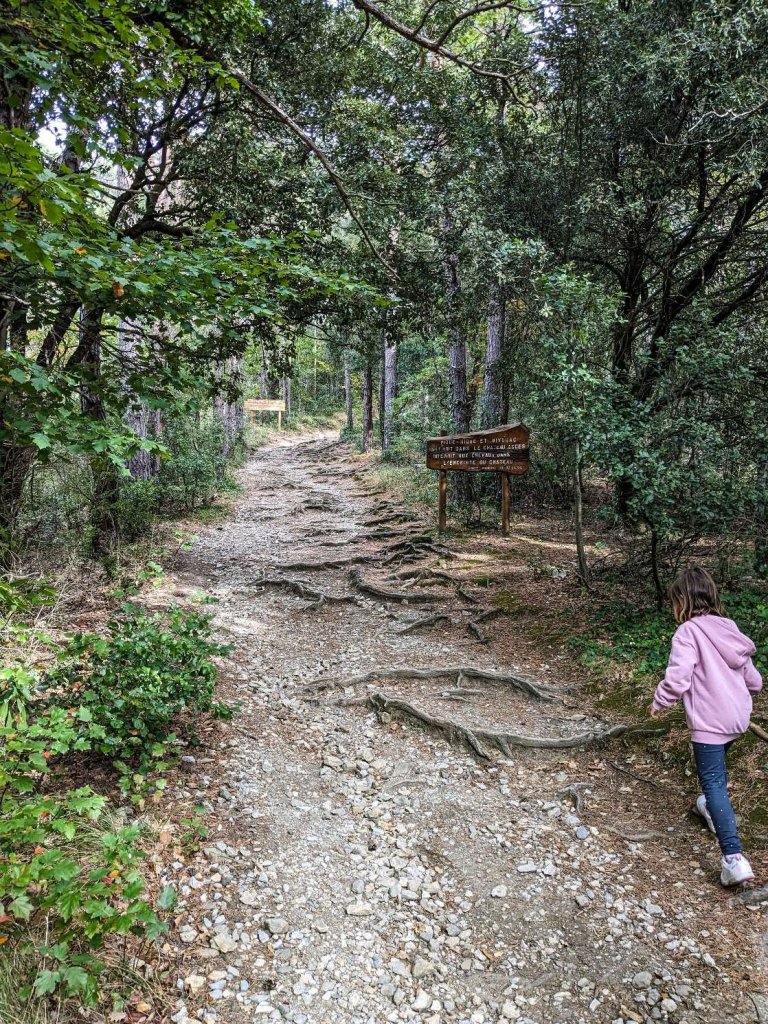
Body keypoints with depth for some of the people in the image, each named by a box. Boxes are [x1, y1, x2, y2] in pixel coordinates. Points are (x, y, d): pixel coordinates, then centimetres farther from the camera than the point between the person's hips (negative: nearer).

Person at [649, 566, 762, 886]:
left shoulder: (688, 632, -15)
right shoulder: (729, 628, 8)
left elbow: (677, 679, -23)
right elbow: (753, 681, 13)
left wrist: (659, 702, -5)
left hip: (710, 722, -8)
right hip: (738, 717, 8)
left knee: (713, 782, -4)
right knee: (715, 767, 31)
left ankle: (734, 858, -12)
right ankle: (714, 809, 49)